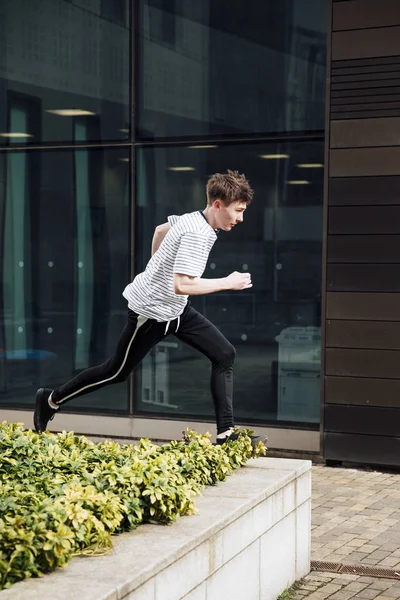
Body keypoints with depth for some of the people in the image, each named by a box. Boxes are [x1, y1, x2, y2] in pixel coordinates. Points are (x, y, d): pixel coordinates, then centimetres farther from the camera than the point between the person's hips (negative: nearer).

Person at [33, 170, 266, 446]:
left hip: (176, 309, 9)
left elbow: (160, 230, 19)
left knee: (224, 354, -2)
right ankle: (51, 399, 27)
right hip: (151, 312, -9)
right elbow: (182, 285, -35)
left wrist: (158, 270, 28)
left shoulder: (194, 219, 0)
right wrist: (228, 282, -25)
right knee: (116, 372, 7)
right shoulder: (197, 233, -28)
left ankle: (226, 433, -2)